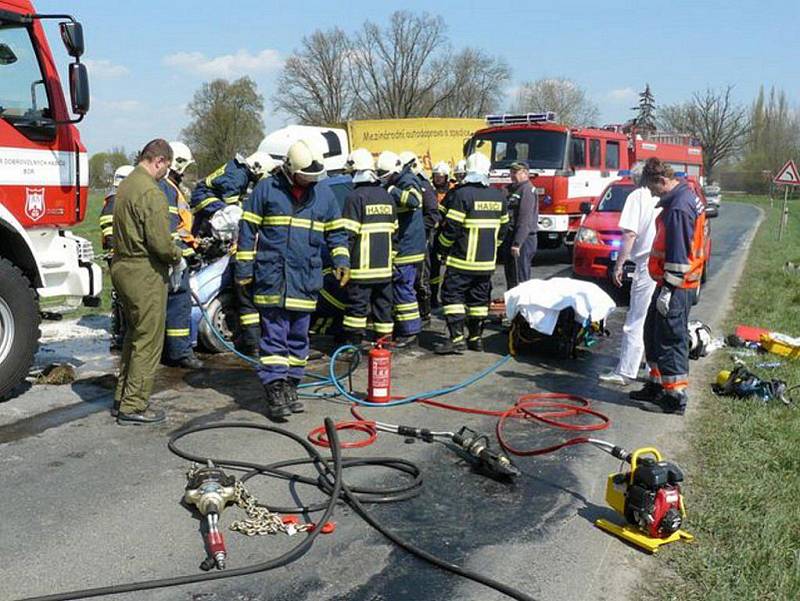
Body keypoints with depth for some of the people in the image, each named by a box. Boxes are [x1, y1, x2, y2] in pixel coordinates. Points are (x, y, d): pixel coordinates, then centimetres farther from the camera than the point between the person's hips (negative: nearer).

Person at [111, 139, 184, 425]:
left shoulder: (127, 184, 13)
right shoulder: (151, 191, -18)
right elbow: (160, 241, -22)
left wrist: (170, 257, 13)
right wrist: (178, 259, -2)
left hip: (123, 267, 10)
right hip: (145, 273, -10)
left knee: (134, 335, 21)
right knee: (148, 341, 0)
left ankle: (123, 397, 29)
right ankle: (133, 407, 6)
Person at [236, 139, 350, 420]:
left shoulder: (324, 194, 9)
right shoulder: (266, 189, -2)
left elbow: (336, 232, 17)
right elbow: (248, 229, 1)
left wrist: (341, 260, 2)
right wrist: (244, 268, -1)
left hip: (306, 279, 4)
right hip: (271, 276, -4)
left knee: (299, 336, 10)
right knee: (274, 335, -4)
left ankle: (291, 384, 21)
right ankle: (275, 389, -2)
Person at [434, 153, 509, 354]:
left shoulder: (461, 194, -14)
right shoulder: (499, 196, 7)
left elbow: (451, 228, -14)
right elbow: (503, 228, 15)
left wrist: (443, 248, 2)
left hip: (463, 259, -6)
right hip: (487, 261, 6)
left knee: (452, 295, -2)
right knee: (479, 298, 13)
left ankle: (457, 338, -9)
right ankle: (476, 337, 18)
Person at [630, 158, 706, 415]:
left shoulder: (679, 208, -20)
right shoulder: (685, 197, 13)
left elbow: (678, 255, -23)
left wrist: (668, 290, -21)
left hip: (676, 286, -10)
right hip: (678, 283, 10)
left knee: (671, 339, -4)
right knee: (653, 333, 19)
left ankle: (676, 396, 4)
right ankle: (657, 385, 31)